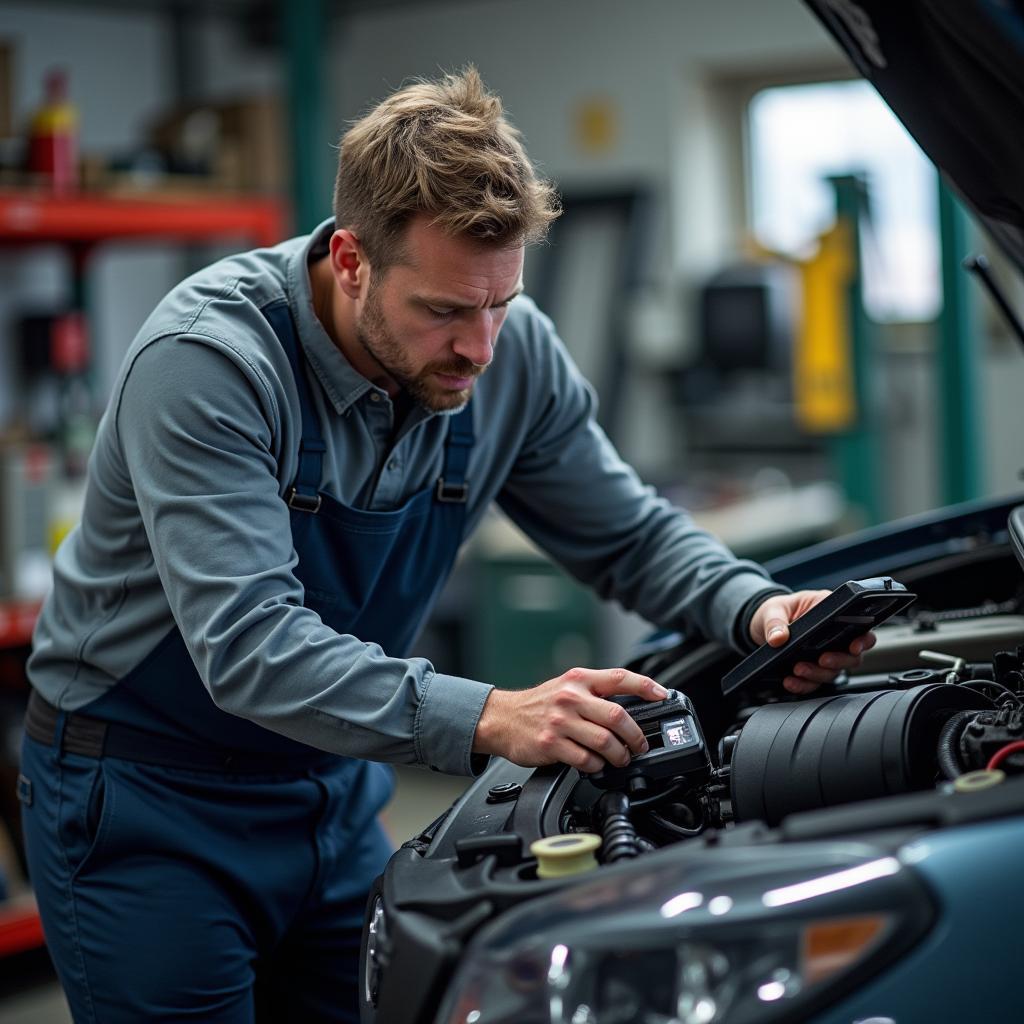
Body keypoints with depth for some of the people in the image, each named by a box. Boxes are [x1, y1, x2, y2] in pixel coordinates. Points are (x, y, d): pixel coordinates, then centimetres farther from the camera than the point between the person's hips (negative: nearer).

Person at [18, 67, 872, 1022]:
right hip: (144, 799, -5)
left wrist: (759, 609, -16)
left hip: (328, 786, 5)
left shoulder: (512, 352, -10)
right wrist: (486, 720, -47)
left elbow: (627, 534, 3)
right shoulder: (208, 358, -28)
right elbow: (248, 647, -37)